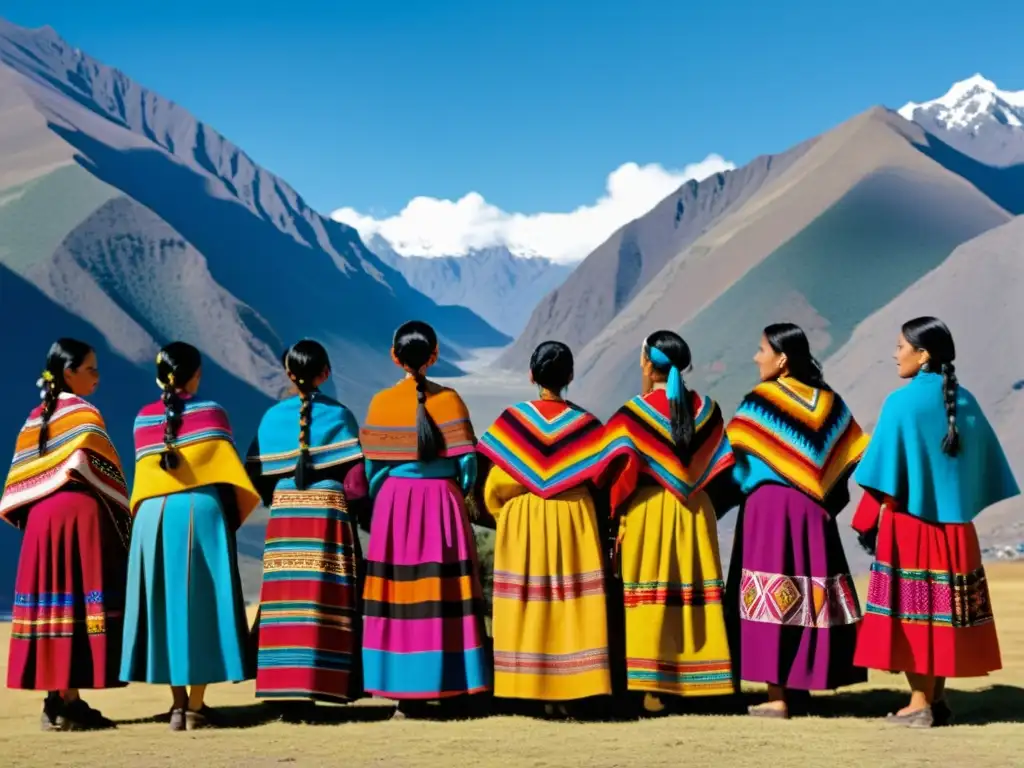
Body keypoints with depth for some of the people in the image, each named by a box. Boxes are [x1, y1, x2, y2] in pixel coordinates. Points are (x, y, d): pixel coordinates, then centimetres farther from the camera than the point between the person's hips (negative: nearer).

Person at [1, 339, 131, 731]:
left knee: (54, 605, 7)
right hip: (80, 513, -7)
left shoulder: (35, 417, 14)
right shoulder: (83, 414, -7)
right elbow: (98, 470, -13)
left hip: (42, 516, 7)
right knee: (80, 604, -5)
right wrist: (123, 516, -4)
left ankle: (55, 700, 9)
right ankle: (69, 703, -6)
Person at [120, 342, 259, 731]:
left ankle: (178, 705, 9)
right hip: (201, 512, -3)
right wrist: (233, 517, 8)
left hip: (154, 516, 3)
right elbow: (228, 471, -2)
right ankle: (196, 706, -1)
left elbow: (145, 473, 11)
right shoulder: (210, 412, -1)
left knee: (166, 606, 8)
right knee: (203, 604, 1)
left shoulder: (144, 419, 8)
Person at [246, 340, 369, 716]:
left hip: (283, 519, 2)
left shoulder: (273, 416, 4)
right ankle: (314, 687, -1)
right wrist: (352, 507, 8)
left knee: (285, 602, 4)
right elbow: (356, 478, -7)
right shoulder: (338, 415, -2)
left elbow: (257, 476, 3)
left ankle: (286, 692, 3)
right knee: (323, 602, 1)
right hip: (329, 516, -2)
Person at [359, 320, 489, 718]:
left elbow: (372, 465, -1)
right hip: (443, 503, 0)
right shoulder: (449, 399, -2)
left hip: (394, 502, 0)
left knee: (400, 596, 3)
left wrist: (377, 506, 11)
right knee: (447, 595, 4)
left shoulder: (381, 402, -1)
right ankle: (453, 687, 6)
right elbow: (467, 459, -4)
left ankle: (407, 695, 4)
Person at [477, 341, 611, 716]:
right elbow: (599, 480, -3)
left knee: (527, 604, 5)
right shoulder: (585, 423, -3)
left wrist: (504, 515, 12)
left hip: (522, 524, 0)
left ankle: (527, 688, 6)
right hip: (574, 521, 0)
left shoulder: (513, 419, -5)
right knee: (571, 604, 5)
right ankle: (562, 691, 4)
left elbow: (496, 483, -6)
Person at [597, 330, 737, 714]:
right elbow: (721, 470, 8)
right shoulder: (706, 409, 3)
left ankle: (653, 689, 0)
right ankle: (696, 682, 14)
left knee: (650, 597, 1)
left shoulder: (633, 413, -9)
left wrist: (616, 525, 0)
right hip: (695, 513, 4)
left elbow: (618, 474, -9)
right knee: (694, 592, 11)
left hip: (648, 512, -4)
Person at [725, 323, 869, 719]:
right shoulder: (826, 400, 8)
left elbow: (733, 453, -8)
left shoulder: (761, 401, -8)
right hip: (814, 510, 6)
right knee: (809, 594, 11)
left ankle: (777, 697, -3)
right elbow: (855, 452, 8)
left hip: (769, 507, -5)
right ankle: (801, 682, 17)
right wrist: (823, 492, 11)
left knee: (771, 600, -3)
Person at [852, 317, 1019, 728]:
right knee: (943, 611, 12)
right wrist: (958, 505, 14)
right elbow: (981, 462, 8)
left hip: (909, 523, -6)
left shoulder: (903, 403, -12)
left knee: (911, 611, 1)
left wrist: (866, 522, -5)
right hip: (954, 526, 6)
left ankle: (919, 705, 3)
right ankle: (936, 700, 17)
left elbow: (883, 471, -12)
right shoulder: (965, 401, 5)